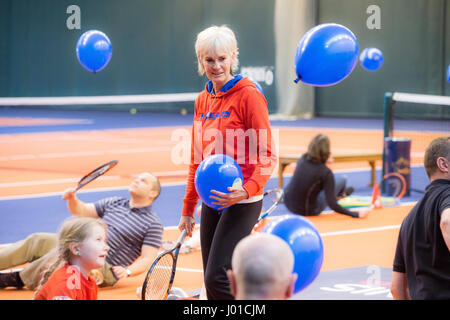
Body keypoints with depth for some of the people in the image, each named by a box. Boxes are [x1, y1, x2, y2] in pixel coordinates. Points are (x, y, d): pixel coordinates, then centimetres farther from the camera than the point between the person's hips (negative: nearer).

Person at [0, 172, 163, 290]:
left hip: (106, 269, -7)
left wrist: (128, 271, -29)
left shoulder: (153, 224, -2)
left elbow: (147, 259, -10)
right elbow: (82, 211, 18)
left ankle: (17, 279, -24)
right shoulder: (114, 203, 19)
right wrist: (73, 199, -5)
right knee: (37, 241, -7)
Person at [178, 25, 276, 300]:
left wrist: (248, 189, -28)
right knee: (211, 283, 7)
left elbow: (267, 155, -12)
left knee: (217, 278, -16)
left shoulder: (248, 95, -9)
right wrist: (188, 209, 21)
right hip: (212, 201, 7)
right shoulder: (203, 101, 12)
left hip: (242, 202, -7)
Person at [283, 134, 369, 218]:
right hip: (307, 211, -5)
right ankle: (339, 194, 42)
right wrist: (355, 214, -18)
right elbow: (332, 205, -25)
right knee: (342, 179, 6)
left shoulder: (303, 158, -8)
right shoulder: (326, 172, -24)